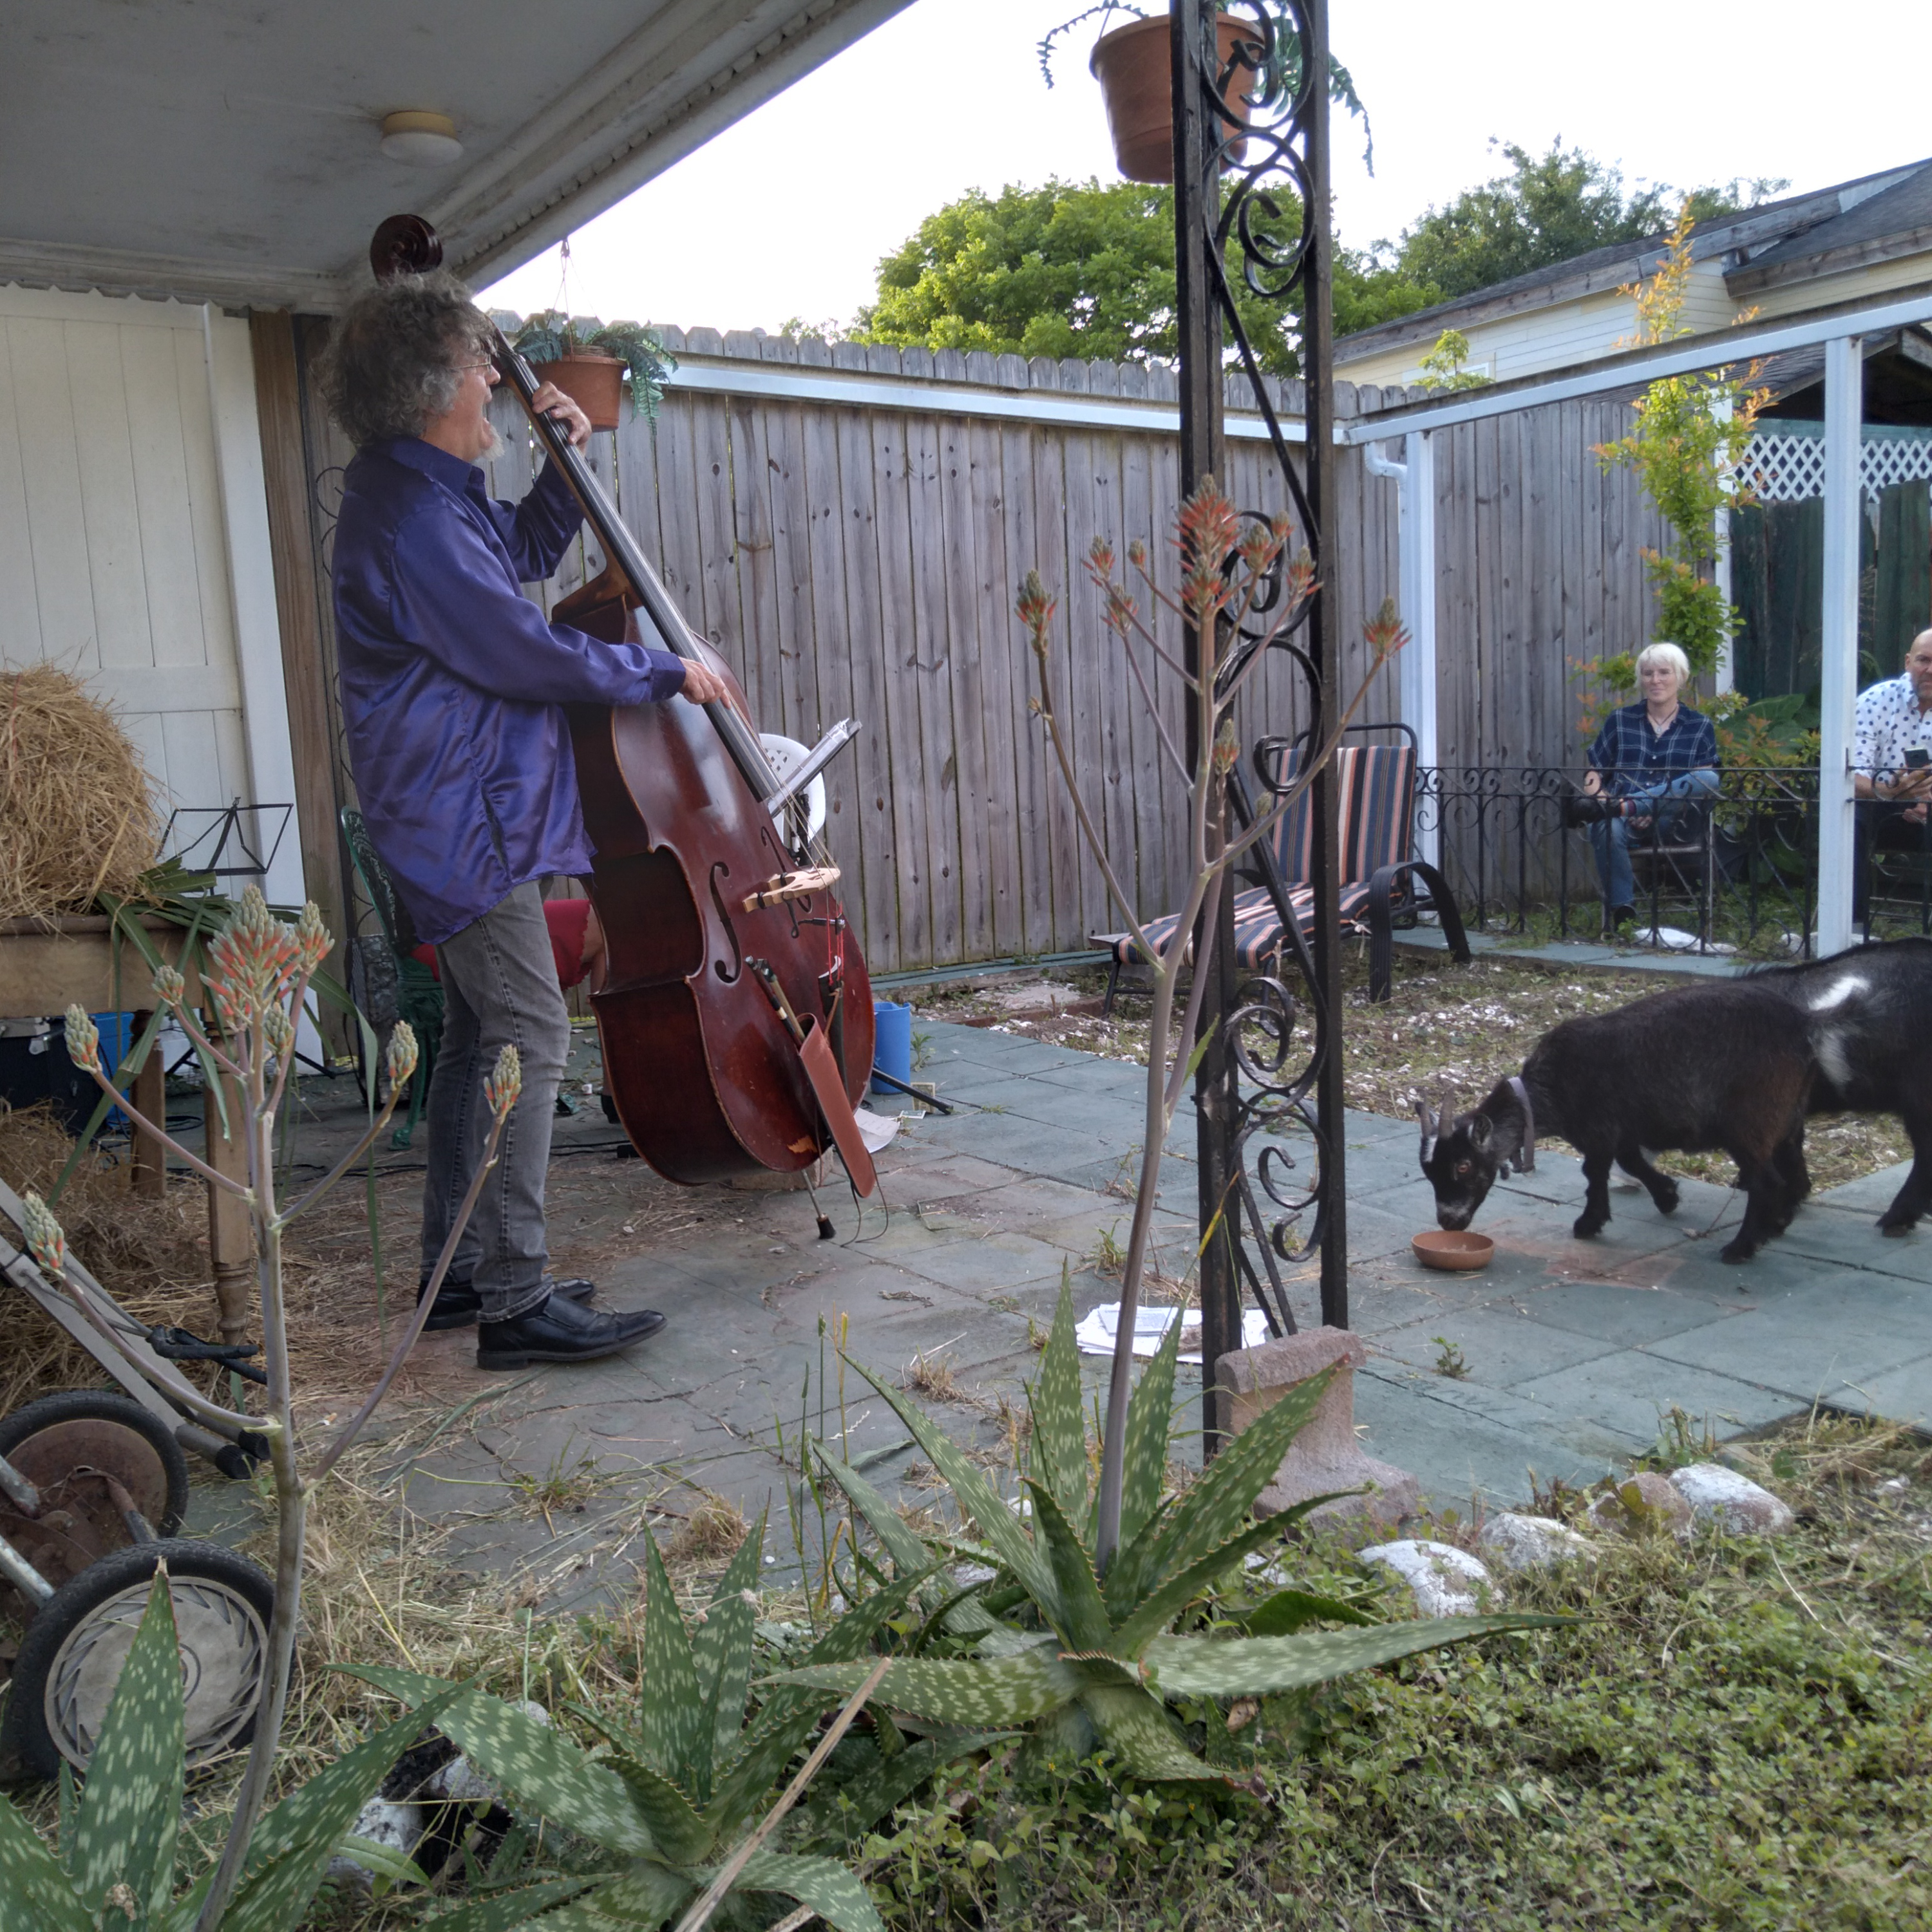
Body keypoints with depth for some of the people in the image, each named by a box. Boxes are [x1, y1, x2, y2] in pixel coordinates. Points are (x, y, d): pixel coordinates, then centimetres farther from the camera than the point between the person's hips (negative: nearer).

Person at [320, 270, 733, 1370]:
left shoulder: (432, 492, 15)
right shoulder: (413, 517, -19)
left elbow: (525, 557, 29)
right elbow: (529, 655, -19)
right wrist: (668, 673, -8)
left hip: (469, 808, 11)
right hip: (464, 815, -11)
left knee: (483, 1034, 14)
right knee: (531, 1036, -11)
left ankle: (457, 1274, 23)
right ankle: (517, 1301, -6)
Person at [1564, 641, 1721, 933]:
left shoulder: (1699, 726, 12)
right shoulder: (1620, 721, 14)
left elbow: (1706, 785, 3)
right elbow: (1593, 778, 10)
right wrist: (1609, 803, -15)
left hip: (1668, 823, 0)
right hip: (1626, 822, 0)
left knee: (1709, 778, -29)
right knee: (1607, 828, -37)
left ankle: (1620, 807, -38)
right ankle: (1620, 910, -30)